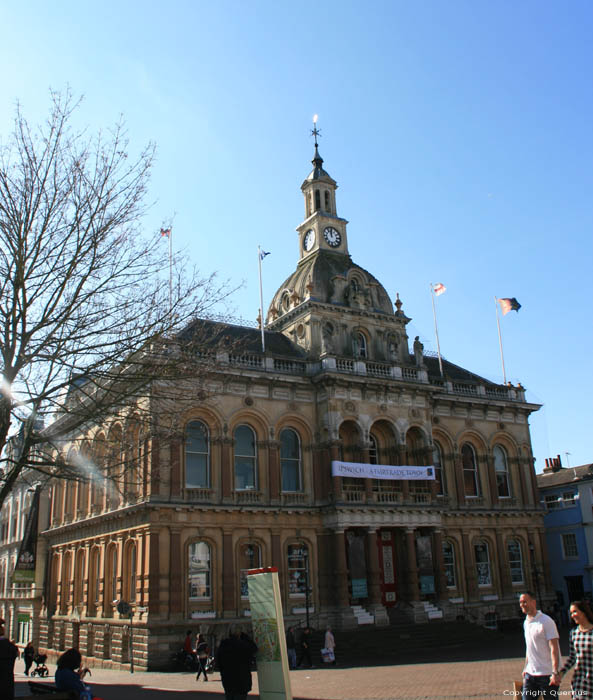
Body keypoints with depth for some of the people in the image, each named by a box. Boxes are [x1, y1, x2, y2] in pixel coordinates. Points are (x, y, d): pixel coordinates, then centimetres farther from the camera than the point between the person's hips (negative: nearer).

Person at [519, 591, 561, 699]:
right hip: (530, 674, 7)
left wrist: (555, 673, -22)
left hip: (546, 674, -7)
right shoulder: (526, 623, 12)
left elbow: (554, 648, -16)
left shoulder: (546, 621, -12)